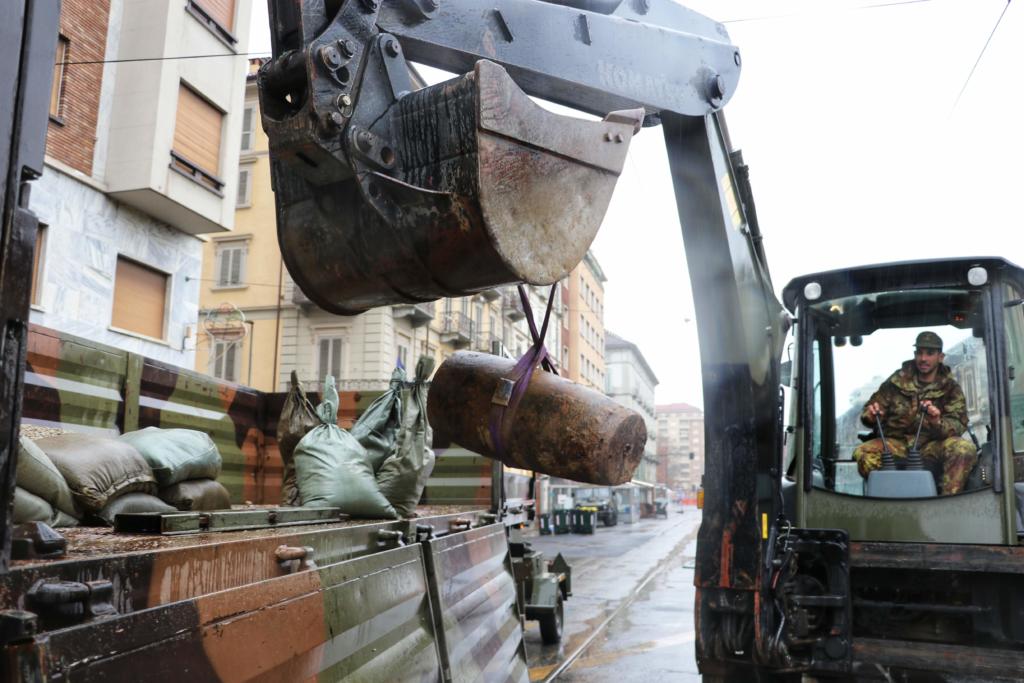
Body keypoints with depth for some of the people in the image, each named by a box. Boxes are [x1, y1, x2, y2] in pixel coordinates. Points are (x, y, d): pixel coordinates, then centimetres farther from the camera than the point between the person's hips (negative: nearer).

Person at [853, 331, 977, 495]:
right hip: (897, 443, 0)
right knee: (863, 453, -29)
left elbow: (958, 425, -6)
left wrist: (937, 423, -30)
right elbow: (872, 406, 10)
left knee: (965, 449, -31)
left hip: (932, 445, 0)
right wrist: (870, 415, -17)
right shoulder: (898, 381, 7)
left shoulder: (950, 388, 5)